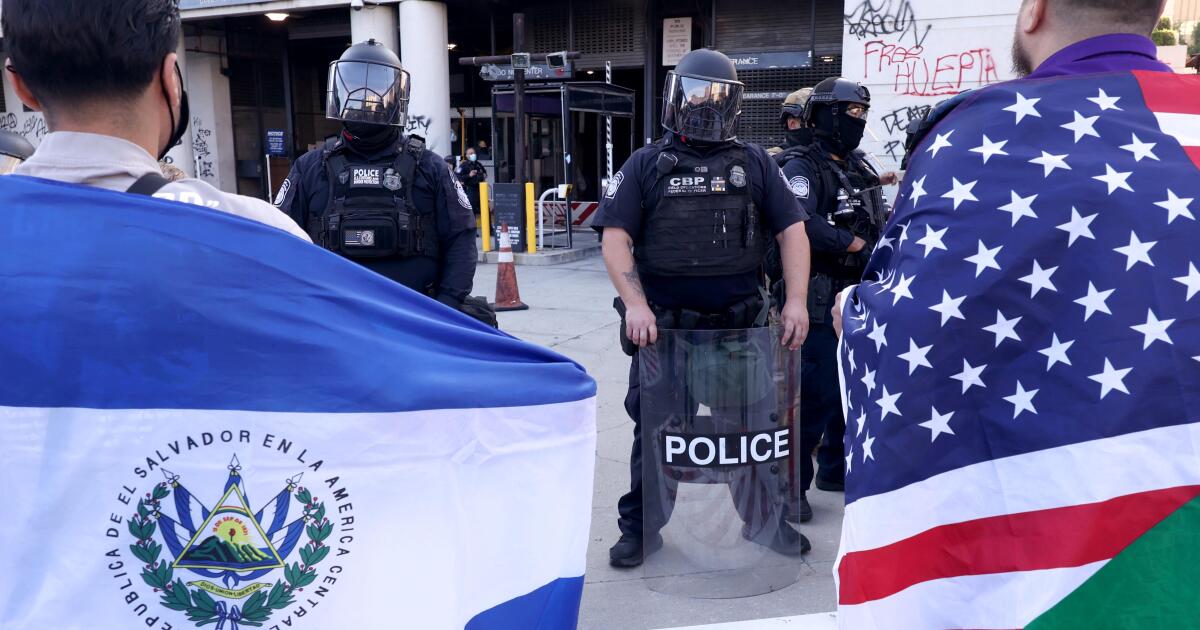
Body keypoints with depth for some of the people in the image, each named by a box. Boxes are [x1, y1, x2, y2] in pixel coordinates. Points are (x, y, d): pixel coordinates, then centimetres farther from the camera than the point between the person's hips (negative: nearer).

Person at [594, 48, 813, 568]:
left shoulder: (754, 164, 9)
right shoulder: (646, 165, 5)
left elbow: (791, 230, 6)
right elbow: (615, 237, -3)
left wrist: (796, 301, -6)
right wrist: (635, 304, -16)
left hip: (741, 324, 2)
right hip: (663, 325, -1)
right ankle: (640, 526, 24)